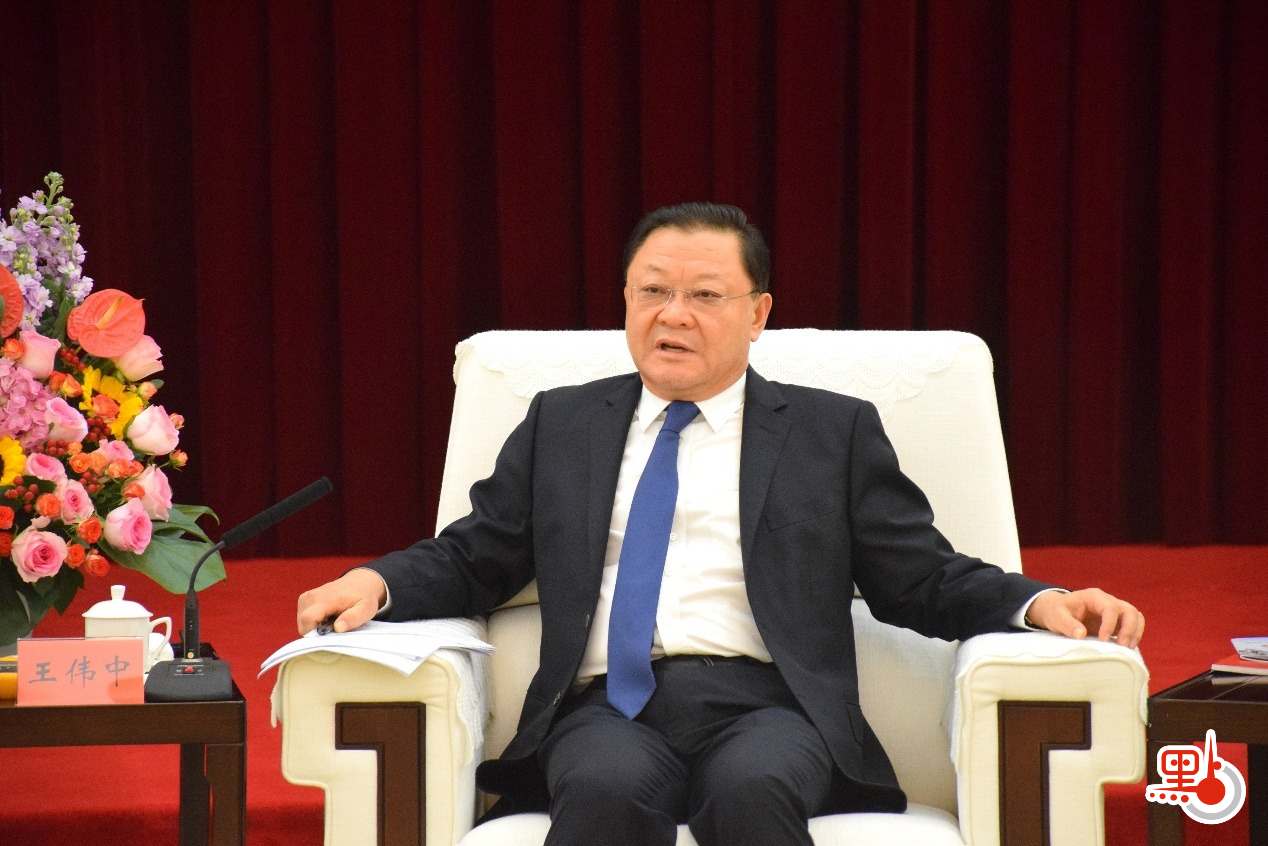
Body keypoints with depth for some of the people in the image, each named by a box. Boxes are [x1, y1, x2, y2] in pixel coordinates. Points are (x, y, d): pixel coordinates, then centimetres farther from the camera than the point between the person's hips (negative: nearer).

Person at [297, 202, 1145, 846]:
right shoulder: (561, 424, 23)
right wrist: (376, 582, 2)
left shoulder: (835, 431, 18)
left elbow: (923, 578, 13)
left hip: (762, 706, -1)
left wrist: (1038, 603, -6)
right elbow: (471, 560, 23)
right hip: (609, 709, 1)